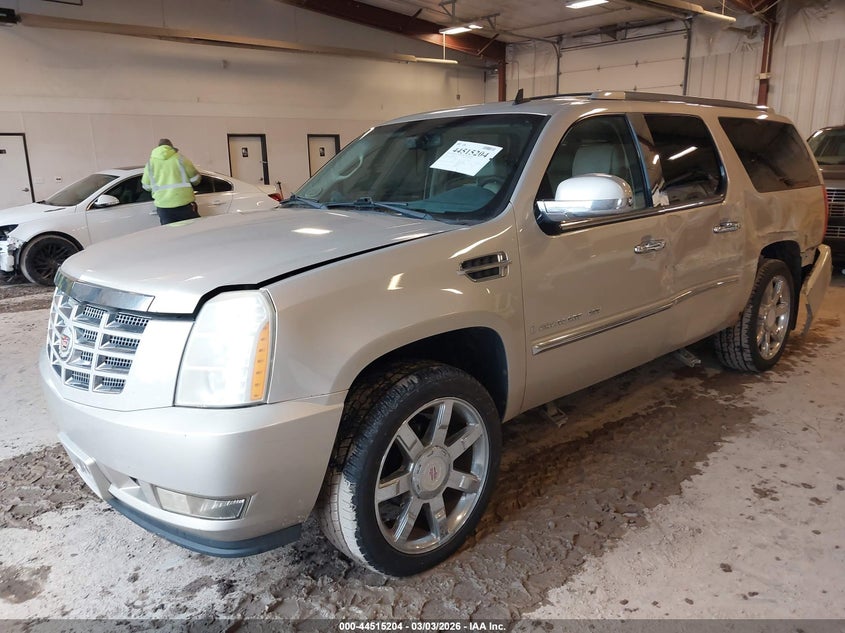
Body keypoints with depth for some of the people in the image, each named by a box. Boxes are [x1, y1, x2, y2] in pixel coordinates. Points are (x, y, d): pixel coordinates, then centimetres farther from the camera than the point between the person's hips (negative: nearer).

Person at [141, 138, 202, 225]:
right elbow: (195, 179, 3)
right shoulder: (180, 158, 0)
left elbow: (146, 186, 12)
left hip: (163, 206, 2)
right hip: (183, 202, -2)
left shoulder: (150, 162, 7)